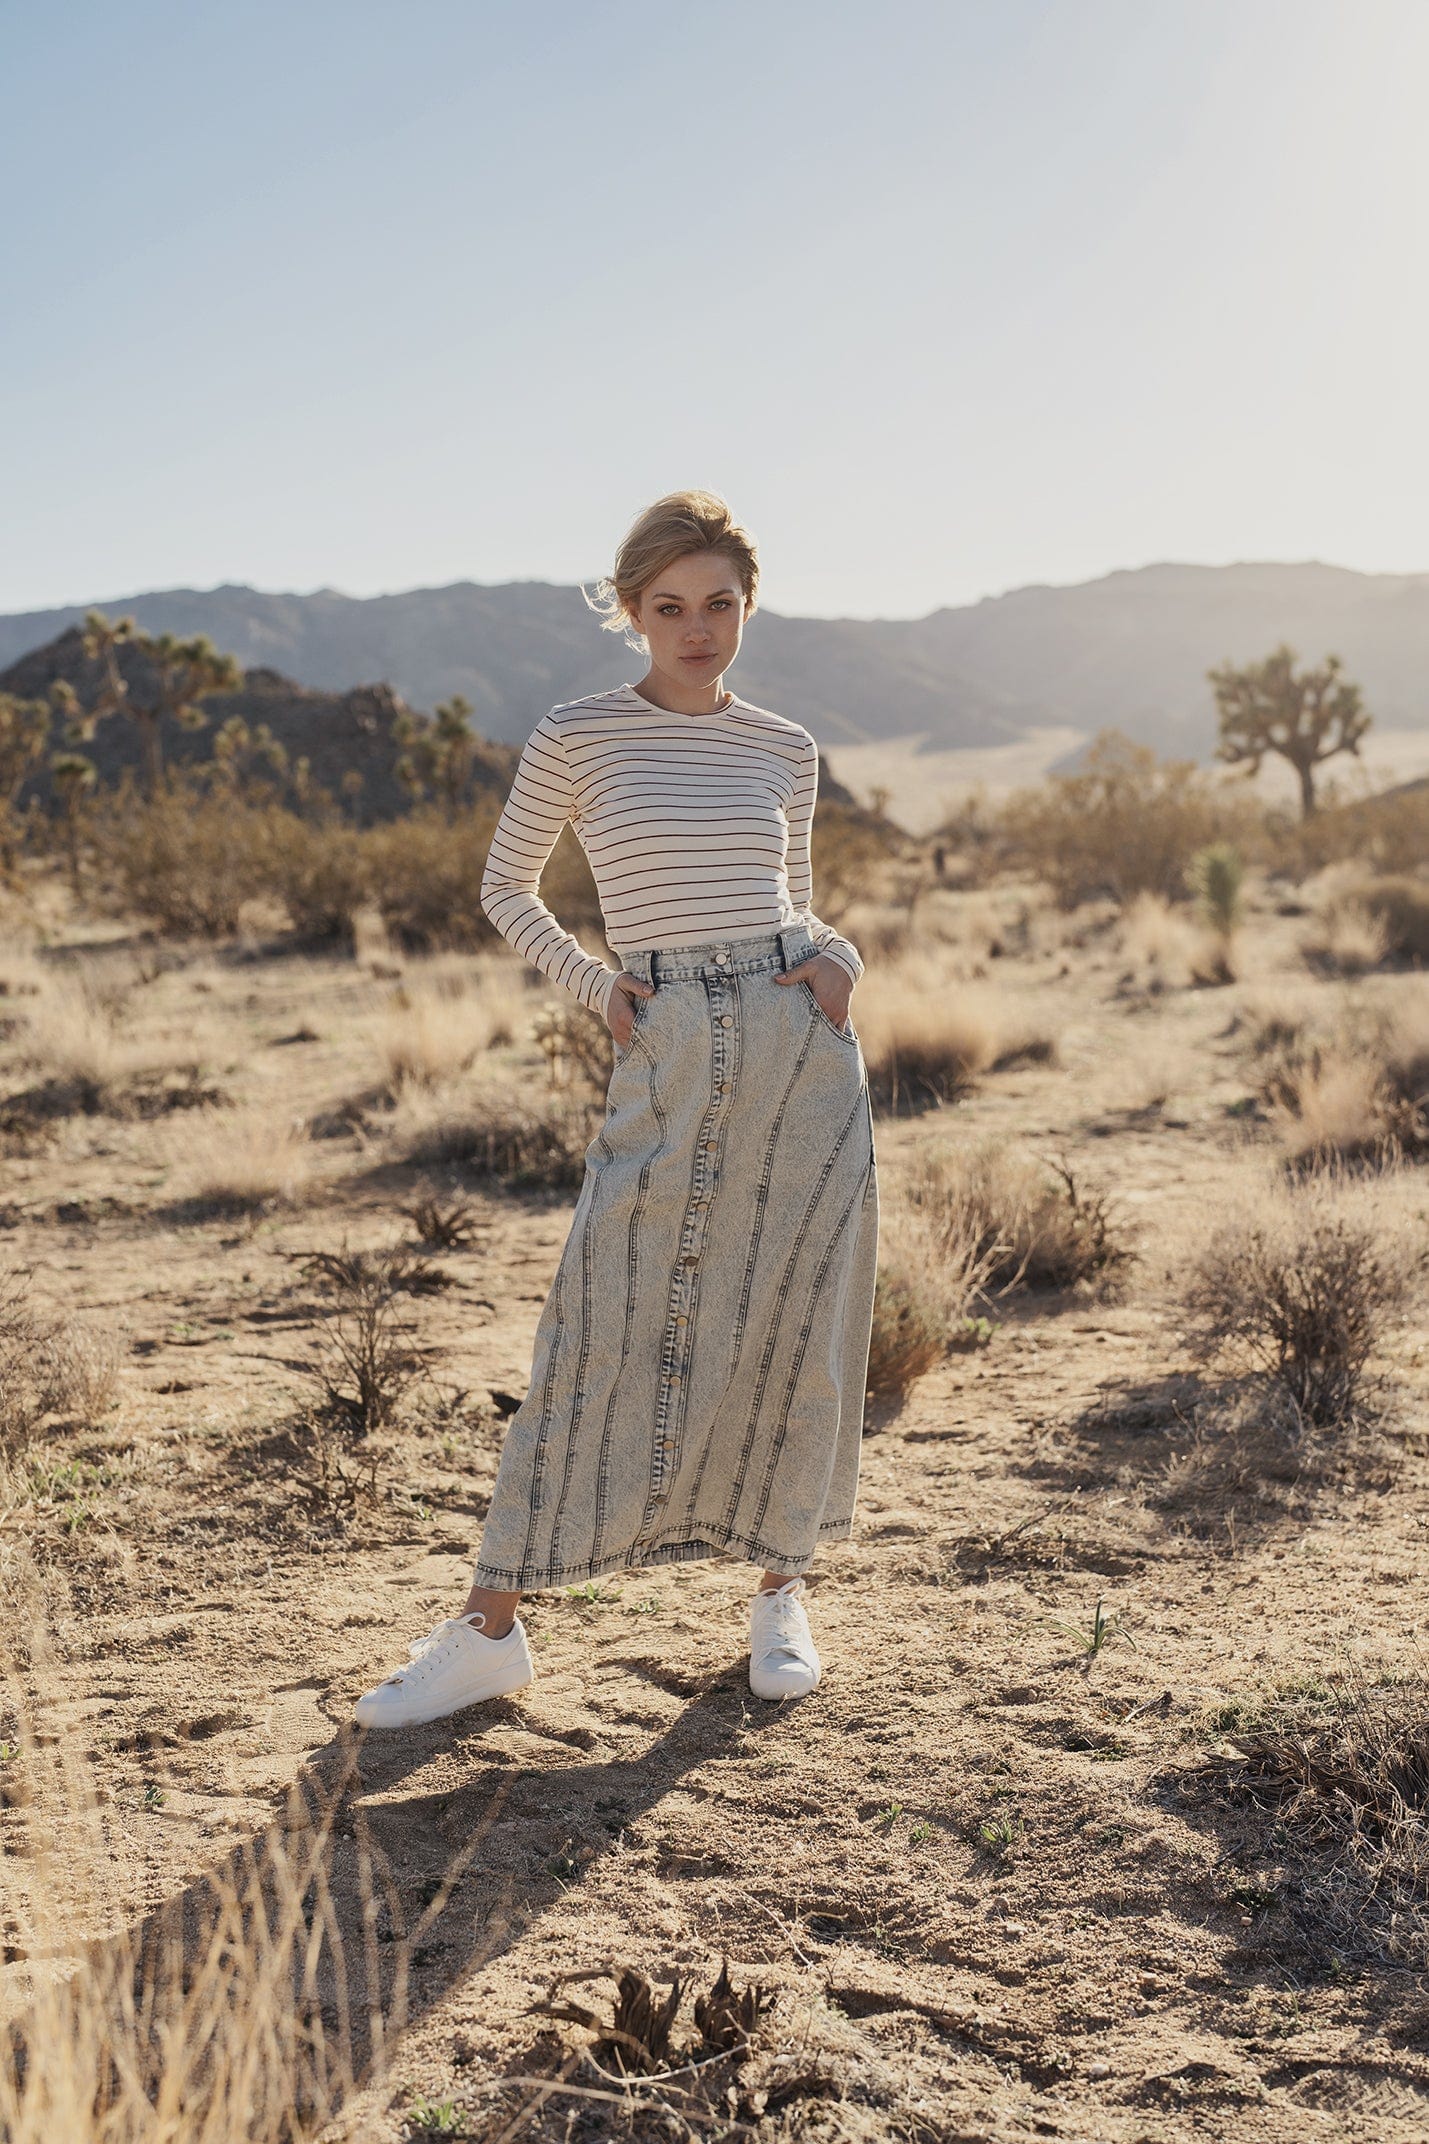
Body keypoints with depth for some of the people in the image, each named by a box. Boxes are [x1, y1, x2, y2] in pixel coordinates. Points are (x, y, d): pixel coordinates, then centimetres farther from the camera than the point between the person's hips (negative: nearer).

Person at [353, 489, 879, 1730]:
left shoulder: (785, 751, 9)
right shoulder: (577, 738, 2)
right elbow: (506, 887, 12)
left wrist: (835, 960, 0)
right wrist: (593, 985, -1)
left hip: (803, 1045, 3)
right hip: (669, 1057, -2)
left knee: (795, 1325, 5)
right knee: (603, 1327, -3)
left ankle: (781, 1594, 24)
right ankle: (494, 1625, 9)